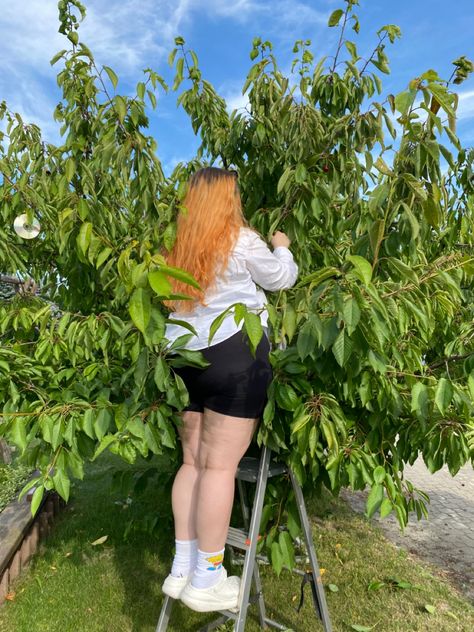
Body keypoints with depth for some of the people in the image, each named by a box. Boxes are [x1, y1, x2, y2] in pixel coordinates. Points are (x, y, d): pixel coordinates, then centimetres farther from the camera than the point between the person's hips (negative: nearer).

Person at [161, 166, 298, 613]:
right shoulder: (240, 238, -3)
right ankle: (205, 580, 9)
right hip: (233, 353, -6)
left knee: (193, 461, 12)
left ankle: (182, 568, 19)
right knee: (220, 465, -1)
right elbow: (281, 279, 7)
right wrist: (281, 249, 28)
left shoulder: (179, 244, 13)